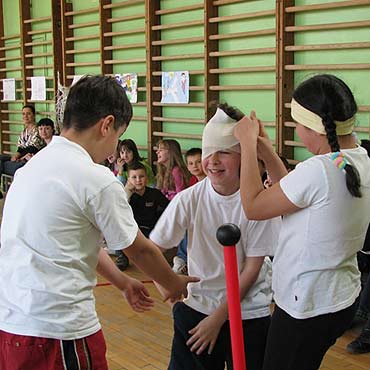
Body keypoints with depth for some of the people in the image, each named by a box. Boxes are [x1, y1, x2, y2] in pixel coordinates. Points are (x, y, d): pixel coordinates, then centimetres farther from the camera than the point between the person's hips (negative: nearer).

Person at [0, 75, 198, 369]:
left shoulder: (33, 165, 9)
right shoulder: (98, 180, -15)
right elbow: (141, 250, -3)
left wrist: (123, 282, 25)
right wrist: (173, 285, 16)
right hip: (58, 328, -8)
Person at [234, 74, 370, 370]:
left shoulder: (319, 170, -28)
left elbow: (253, 206, -16)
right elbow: (297, 197, 8)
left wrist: (248, 144, -8)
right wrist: (267, 152, 3)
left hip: (307, 307, -9)